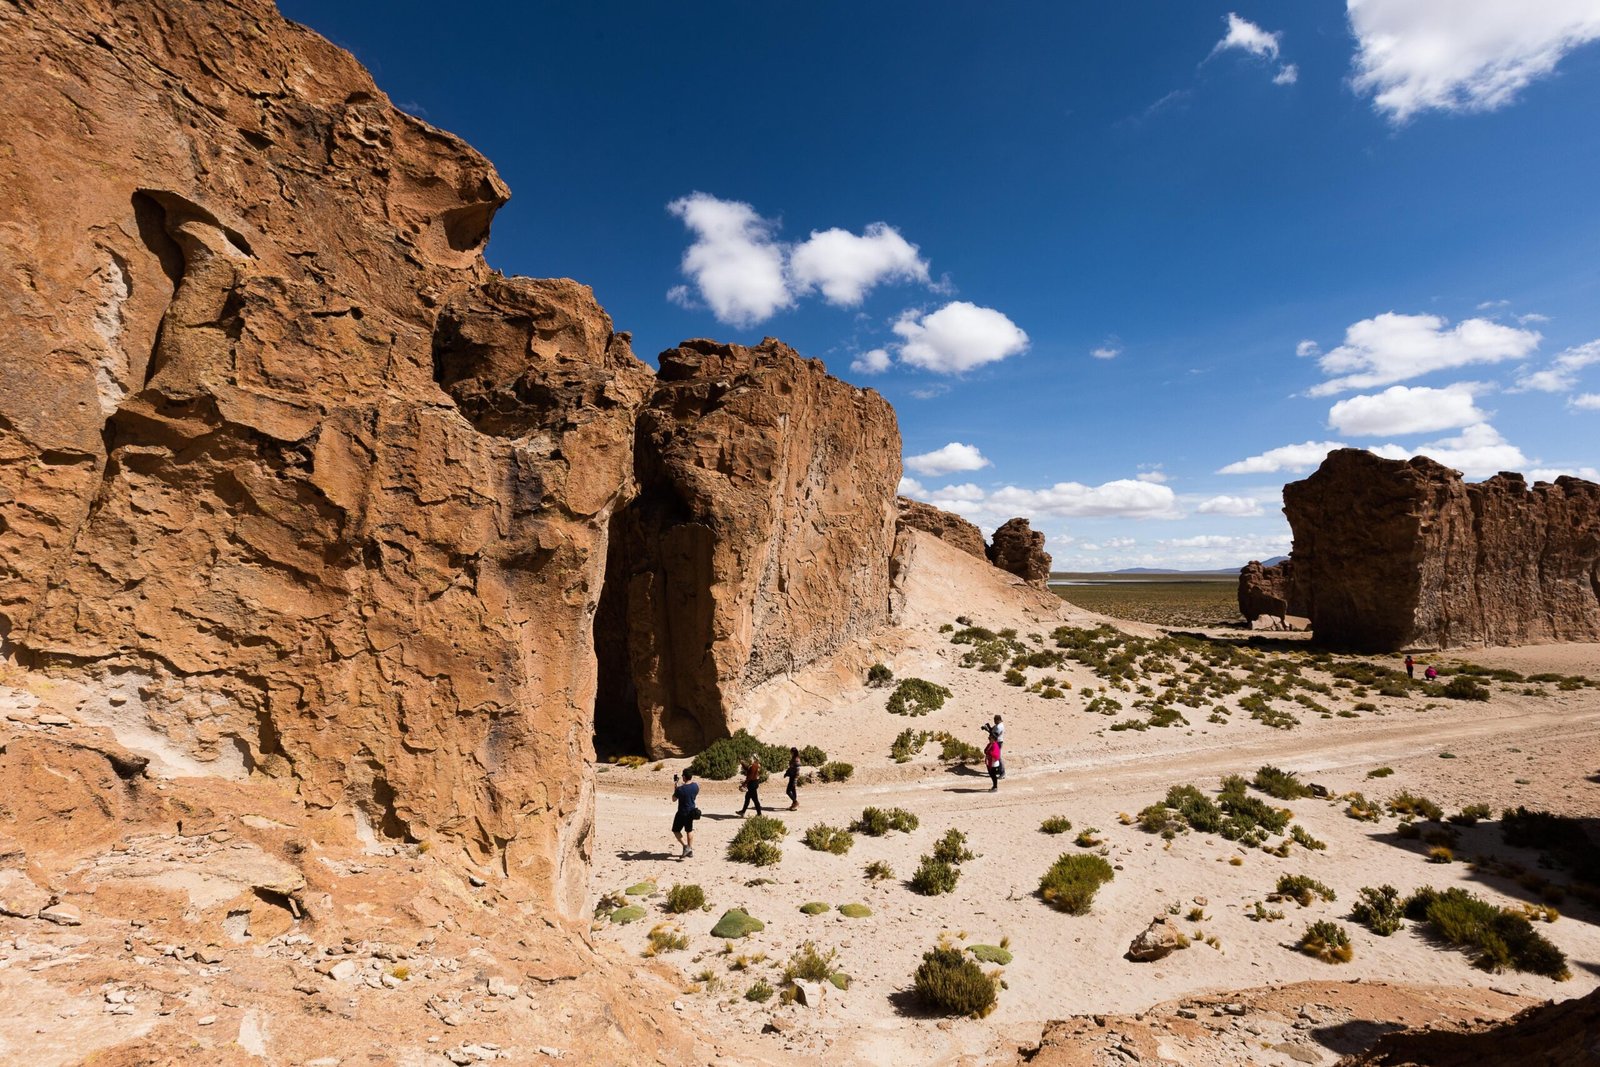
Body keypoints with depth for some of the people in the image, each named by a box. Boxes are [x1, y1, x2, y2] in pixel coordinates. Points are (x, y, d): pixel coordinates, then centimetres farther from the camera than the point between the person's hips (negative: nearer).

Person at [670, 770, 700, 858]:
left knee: (676, 831, 10)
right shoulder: (696, 785, -8)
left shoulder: (680, 789, -24)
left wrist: (675, 787, 2)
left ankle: (686, 846, -4)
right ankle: (690, 850, 27)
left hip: (682, 813, -6)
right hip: (692, 811, 6)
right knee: (689, 830, 21)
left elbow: (674, 799, -7)